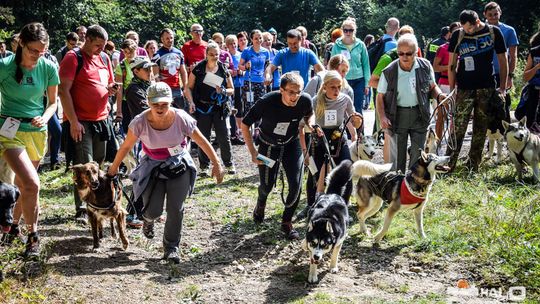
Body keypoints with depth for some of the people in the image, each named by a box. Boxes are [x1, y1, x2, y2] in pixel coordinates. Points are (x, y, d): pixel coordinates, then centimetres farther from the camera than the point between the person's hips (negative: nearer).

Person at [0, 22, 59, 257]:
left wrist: (45, 118, -13)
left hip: (37, 132, 4)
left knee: (22, 184, 16)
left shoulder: (48, 68, -4)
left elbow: (52, 102, 7)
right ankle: (33, 235, -2)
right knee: (32, 184, -18)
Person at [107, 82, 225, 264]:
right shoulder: (140, 122, -21)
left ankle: (171, 248, 17)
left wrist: (216, 164, -7)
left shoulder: (181, 118, -20)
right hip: (153, 168, 0)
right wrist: (113, 169, 3)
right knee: (153, 211, -8)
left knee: (175, 209, -3)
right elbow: (126, 147, -6)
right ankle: (148, 219, 32)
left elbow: (202, 142, -10)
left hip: (179, 166, 1)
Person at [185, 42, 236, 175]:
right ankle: (204, 166, 15)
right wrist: (191, 102, -12)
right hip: (202, 108, -1)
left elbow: (231, 90, 10)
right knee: (203, 138, 5)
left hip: (220, 108, 1)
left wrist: (223, 91, -11)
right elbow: (189, 88, 2)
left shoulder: (224, 70, 4)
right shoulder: (198, 69, 0)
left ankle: (229, 164, 17)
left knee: (224, 137, 2)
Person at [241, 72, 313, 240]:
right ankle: (261, 203, 47)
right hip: (268, 146, -1)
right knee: (267, 185, 9)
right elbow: (245, 124, -19)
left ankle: (287, 222, 12)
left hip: (292, 144, 2)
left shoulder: (305, 101, -24)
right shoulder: (267, 102, -32)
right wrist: (252, 152, -22)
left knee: (295, 185, -10)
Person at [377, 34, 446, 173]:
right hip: (397, 115, -1)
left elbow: (432, 87, 11)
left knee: (418, 154, 6)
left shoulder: (425, 66, -4)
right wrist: (382, 117, -14)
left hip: (419, 115, 1)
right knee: (398, 154, 4)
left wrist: (439, 95, -11)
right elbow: (380, 96, -2)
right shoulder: (389, 71, -9)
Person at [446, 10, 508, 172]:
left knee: (480, 129, 4)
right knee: (458, 128, -6)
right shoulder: (458, 35, 2)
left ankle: (473, 165, 12)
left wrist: (503, 87, 2)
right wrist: (452, 88, 2)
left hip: (487, 88, 1)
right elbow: (452, 64, 7)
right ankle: (449, 163, -2)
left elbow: (503, 60, 6)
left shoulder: (494, 32, 1)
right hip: (464, 88, -1)